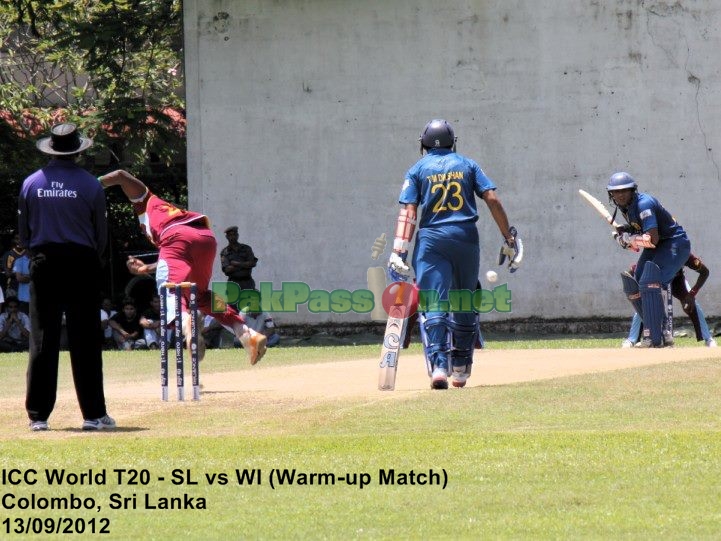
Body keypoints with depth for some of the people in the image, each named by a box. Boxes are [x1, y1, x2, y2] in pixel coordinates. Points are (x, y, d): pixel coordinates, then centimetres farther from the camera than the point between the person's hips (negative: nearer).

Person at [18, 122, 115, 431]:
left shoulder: (31, 184, 2)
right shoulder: (90, 185, -5)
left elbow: (24, 233, 8)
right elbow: (101, 234, 2)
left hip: (43, 266, 2)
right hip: (82, 264, -2)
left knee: (42, 339, 4)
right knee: (85, 341, 1)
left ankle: (38, 415, 1)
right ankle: (93, 414, -1)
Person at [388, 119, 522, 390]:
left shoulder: (418, 169, 8)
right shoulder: (467, 165, 11)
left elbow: (408, 211, -3)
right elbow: (492, 199, 2)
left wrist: (399, 250, -8)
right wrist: (509, 238, 5)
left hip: (431, 239, -2)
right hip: (466, 238, 2)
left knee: (433, 305, -7)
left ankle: (438, 365, -25)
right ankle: (461, 369, 19)